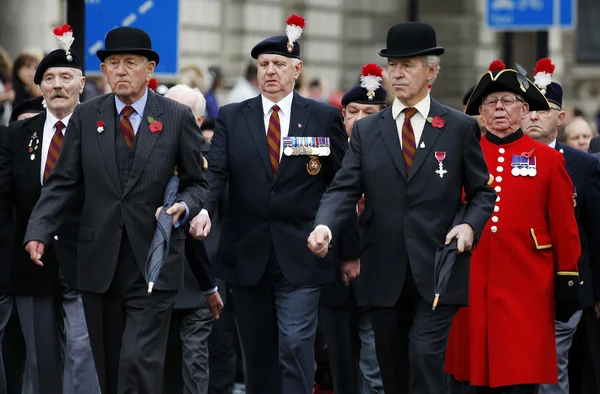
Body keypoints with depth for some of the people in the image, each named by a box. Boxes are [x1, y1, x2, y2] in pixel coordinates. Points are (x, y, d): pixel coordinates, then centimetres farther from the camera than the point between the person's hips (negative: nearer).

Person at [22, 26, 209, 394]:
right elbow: (62, 182, 5)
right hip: (100, 263, 3)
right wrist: (38, 231, -8)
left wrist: (184, 206, -16)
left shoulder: (178, 118, 1)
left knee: (140, 362, -14)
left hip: (154, 264, -3)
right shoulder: (86, 116, 6)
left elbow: (198, 182, 6)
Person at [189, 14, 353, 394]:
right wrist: (203, 209, -25)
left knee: (295, 346, -9)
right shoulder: (231, 117, 8)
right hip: (247, 254, 3)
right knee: (258, 353, 9)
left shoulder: (324, 117, 3)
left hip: (301, 256, -2)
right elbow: (215, 172, -4)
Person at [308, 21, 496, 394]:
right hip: (385, 274, 3)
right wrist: (325, 227, -19)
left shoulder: (461, 128, 3)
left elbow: (483, 191, 8)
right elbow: (344, 189, 0)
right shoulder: (366, 130, 9)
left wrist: (470, 224, -12)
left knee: (425, 354, -16)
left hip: (438, 269, -3)